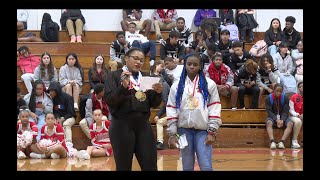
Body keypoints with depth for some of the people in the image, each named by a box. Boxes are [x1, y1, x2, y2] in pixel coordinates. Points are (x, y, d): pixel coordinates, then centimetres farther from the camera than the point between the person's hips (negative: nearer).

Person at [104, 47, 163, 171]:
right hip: (122, 126, -4)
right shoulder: (115, 76, 0)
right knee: (124, 166, 3)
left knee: (150, 166, 1)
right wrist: (123, 87, -25)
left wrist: (158, 93, -8)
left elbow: (153, 104, 12)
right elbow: (109, 100, -11)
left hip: (143, 125, 4)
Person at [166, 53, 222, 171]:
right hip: (184, 130, 2)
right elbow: (171, 111, 4)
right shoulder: (177, 86, 5)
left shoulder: (209, 84, 1)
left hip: (203, 130, -2)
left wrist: (212, 132, -7)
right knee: (187, 167, 7)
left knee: (206, 167, -8)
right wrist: (172, 134, -1)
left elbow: (215, 109, -2)